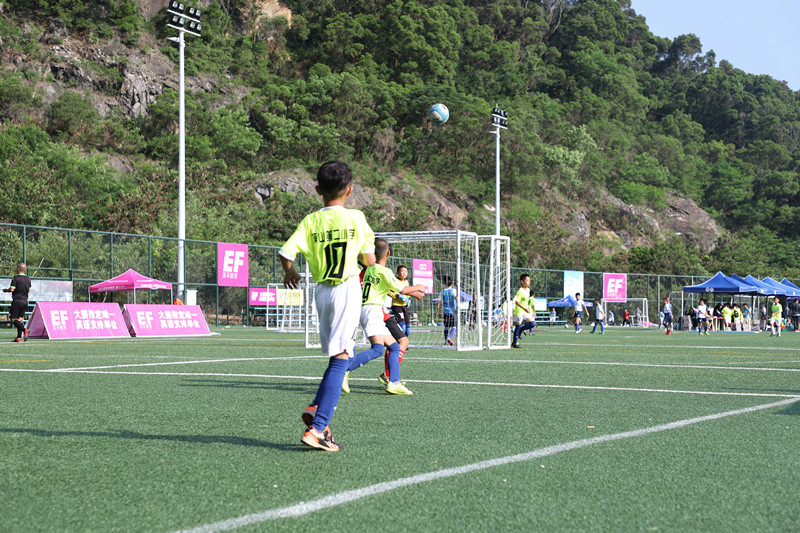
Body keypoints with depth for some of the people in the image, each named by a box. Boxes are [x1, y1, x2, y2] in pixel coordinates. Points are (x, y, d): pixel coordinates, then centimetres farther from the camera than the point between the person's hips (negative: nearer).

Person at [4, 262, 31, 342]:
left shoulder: (15, 278, -11)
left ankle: (25, 330, -23)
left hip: (17, 301, -6)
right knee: (20, 319, 10)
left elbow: (12, 289, -15)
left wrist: (5, 290, 4)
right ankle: (19, 338, 6)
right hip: (25, 301, 6)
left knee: (13, 319, -2)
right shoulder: (28, 279, 8)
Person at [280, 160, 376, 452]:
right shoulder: (356, 217, -3)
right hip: (348, 289, -4)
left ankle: (317, 407, 5)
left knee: (343, 353, 20)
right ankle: (317, 428, -14)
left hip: (321, 291, 4)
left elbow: (285, 253, -7)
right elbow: (370, 260, 1)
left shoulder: (310, 221, 1)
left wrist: (290, 272, 14)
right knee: (340, 357, -6)